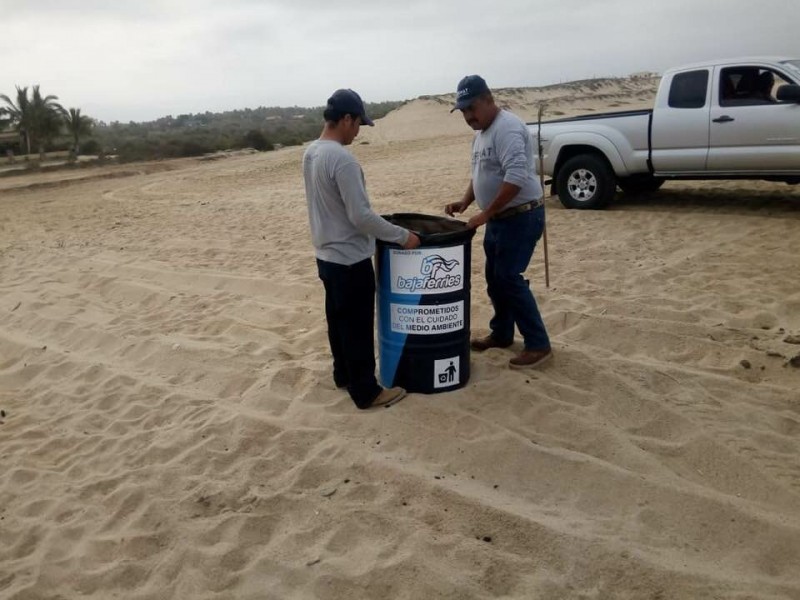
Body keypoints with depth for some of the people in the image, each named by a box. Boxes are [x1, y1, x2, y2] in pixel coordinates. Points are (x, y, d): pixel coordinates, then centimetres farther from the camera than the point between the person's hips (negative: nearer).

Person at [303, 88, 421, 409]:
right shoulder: (342, 159, -24)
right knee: (357, 328, 2)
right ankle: (366, 391, 13)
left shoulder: (310, 152, 6)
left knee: (338, 321, 20)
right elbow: (361, 217, -26)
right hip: (350, 259, -9)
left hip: (326, 255, 9)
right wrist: (402, 235, -17)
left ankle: (343, 375, 35)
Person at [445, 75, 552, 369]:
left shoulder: (507, 128, -19)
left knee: (509, 280, -9)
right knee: (495, 279, 15)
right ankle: (501, 334, 30)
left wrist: (485, 214, -26)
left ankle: (538, 344, 0)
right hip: (500, 218, 10)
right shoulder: (482, 133, 13)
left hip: (521, 217, -10)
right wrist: (464, 202, 5)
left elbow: (515, 178, -30)